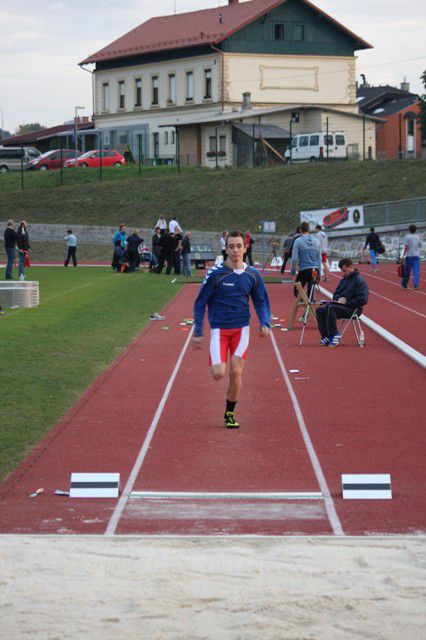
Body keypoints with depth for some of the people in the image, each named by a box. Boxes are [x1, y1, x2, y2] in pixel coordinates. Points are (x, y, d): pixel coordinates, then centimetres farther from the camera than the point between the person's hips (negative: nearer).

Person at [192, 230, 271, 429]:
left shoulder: (253, 275, 3)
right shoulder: (215, 273, -7)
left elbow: (261, 301, 16)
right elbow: (200, 303, 0)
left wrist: (264, 323, -1)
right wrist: (198, 332, -1)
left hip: (241, 329, 2)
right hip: (219, 329, -2)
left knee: (236, 372, -9)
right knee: (218, 374, -15)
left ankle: (230, 413, 12)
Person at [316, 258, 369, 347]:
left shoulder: (359, 281, -8)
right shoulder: (344, 279, 19)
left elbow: (362, 300, -17)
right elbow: (336, 293, 23)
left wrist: (346, 302, -16)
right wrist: (339, 299, -2)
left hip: (353, 309, -9)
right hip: (340, 305, 9)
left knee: (330, 308, -32)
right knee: (319, 310, -7)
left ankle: (333, 335, -27)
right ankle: (326, 337, -12)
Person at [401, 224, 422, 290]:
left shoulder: (408, 237, -5)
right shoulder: (418, 237, 7)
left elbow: (406, 247, -11)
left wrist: (403, 255, -8)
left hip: (409, 256, -2)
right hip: (416, 255, 2)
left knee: (407, 271, 9)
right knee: (416, 271, -5)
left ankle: (404, 284, 22)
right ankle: (416, 285, -18)